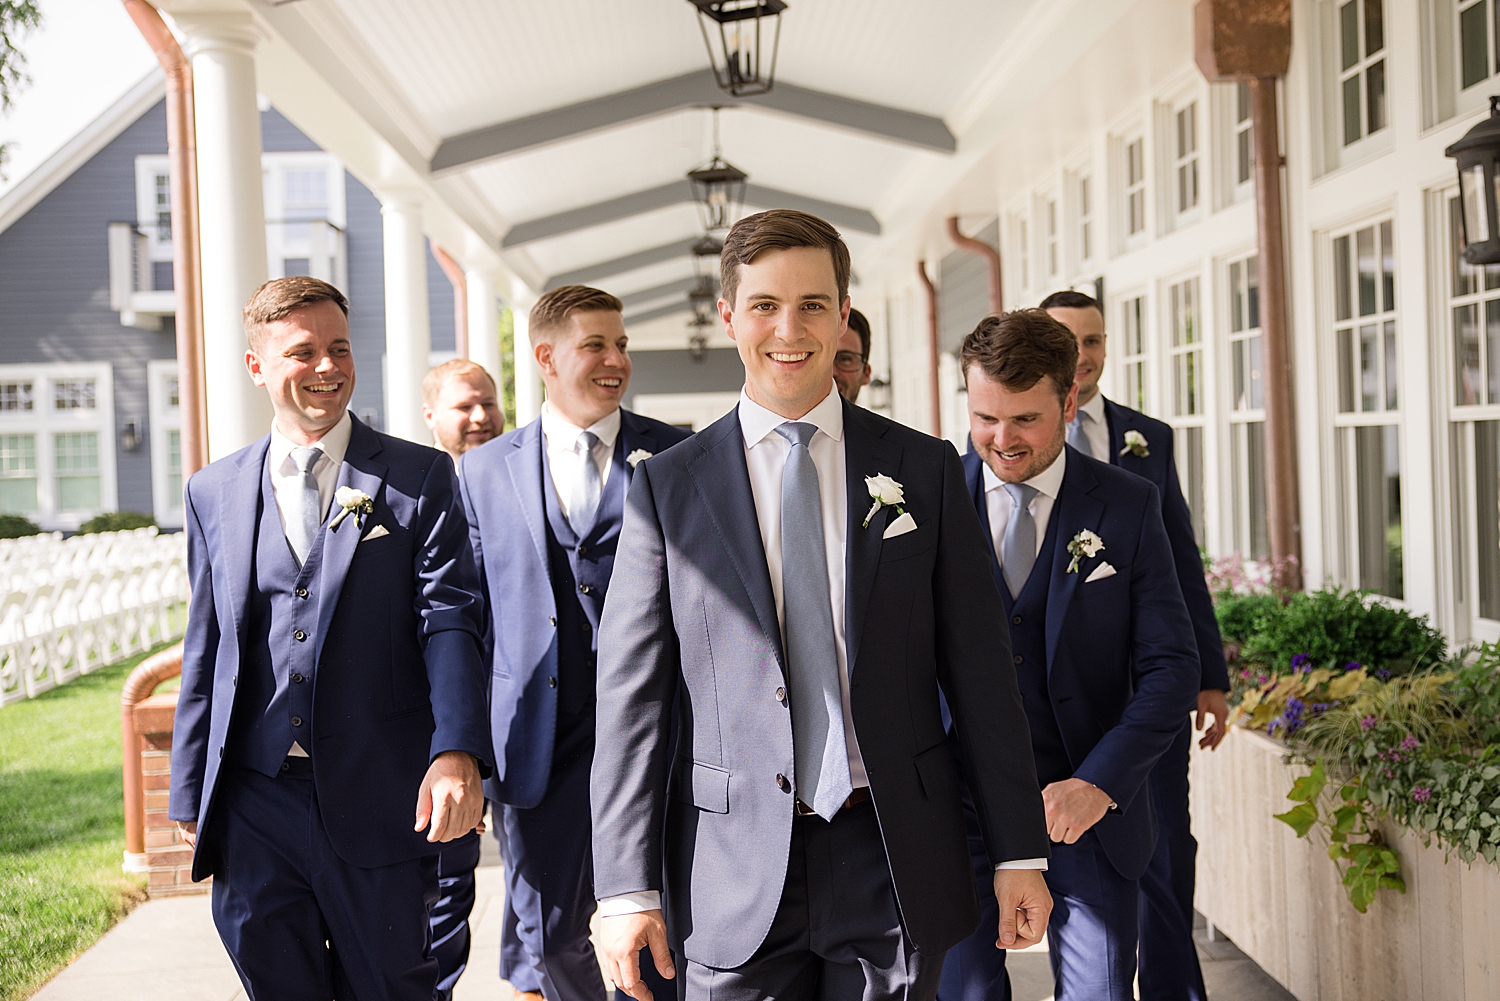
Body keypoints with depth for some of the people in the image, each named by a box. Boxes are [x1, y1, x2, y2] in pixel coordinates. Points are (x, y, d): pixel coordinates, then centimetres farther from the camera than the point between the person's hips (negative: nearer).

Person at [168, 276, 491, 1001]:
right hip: (253, 810, 3)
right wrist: (189, 795, 12)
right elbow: (204, 649, 13)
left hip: (377, 803, -2)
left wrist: (456, 751, -23)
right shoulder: (214, 493, 10)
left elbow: (450, 620, -8)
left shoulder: (420, 478, 1)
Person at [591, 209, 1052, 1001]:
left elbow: (979, 669, 4)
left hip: (891, 866, 1)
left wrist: (1019, 851, 2)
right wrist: (627, 888, -4)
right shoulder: (669, 487, 0)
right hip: (736, 874, 0)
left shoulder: (924, 470, 3)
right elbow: (631, 696, -1)